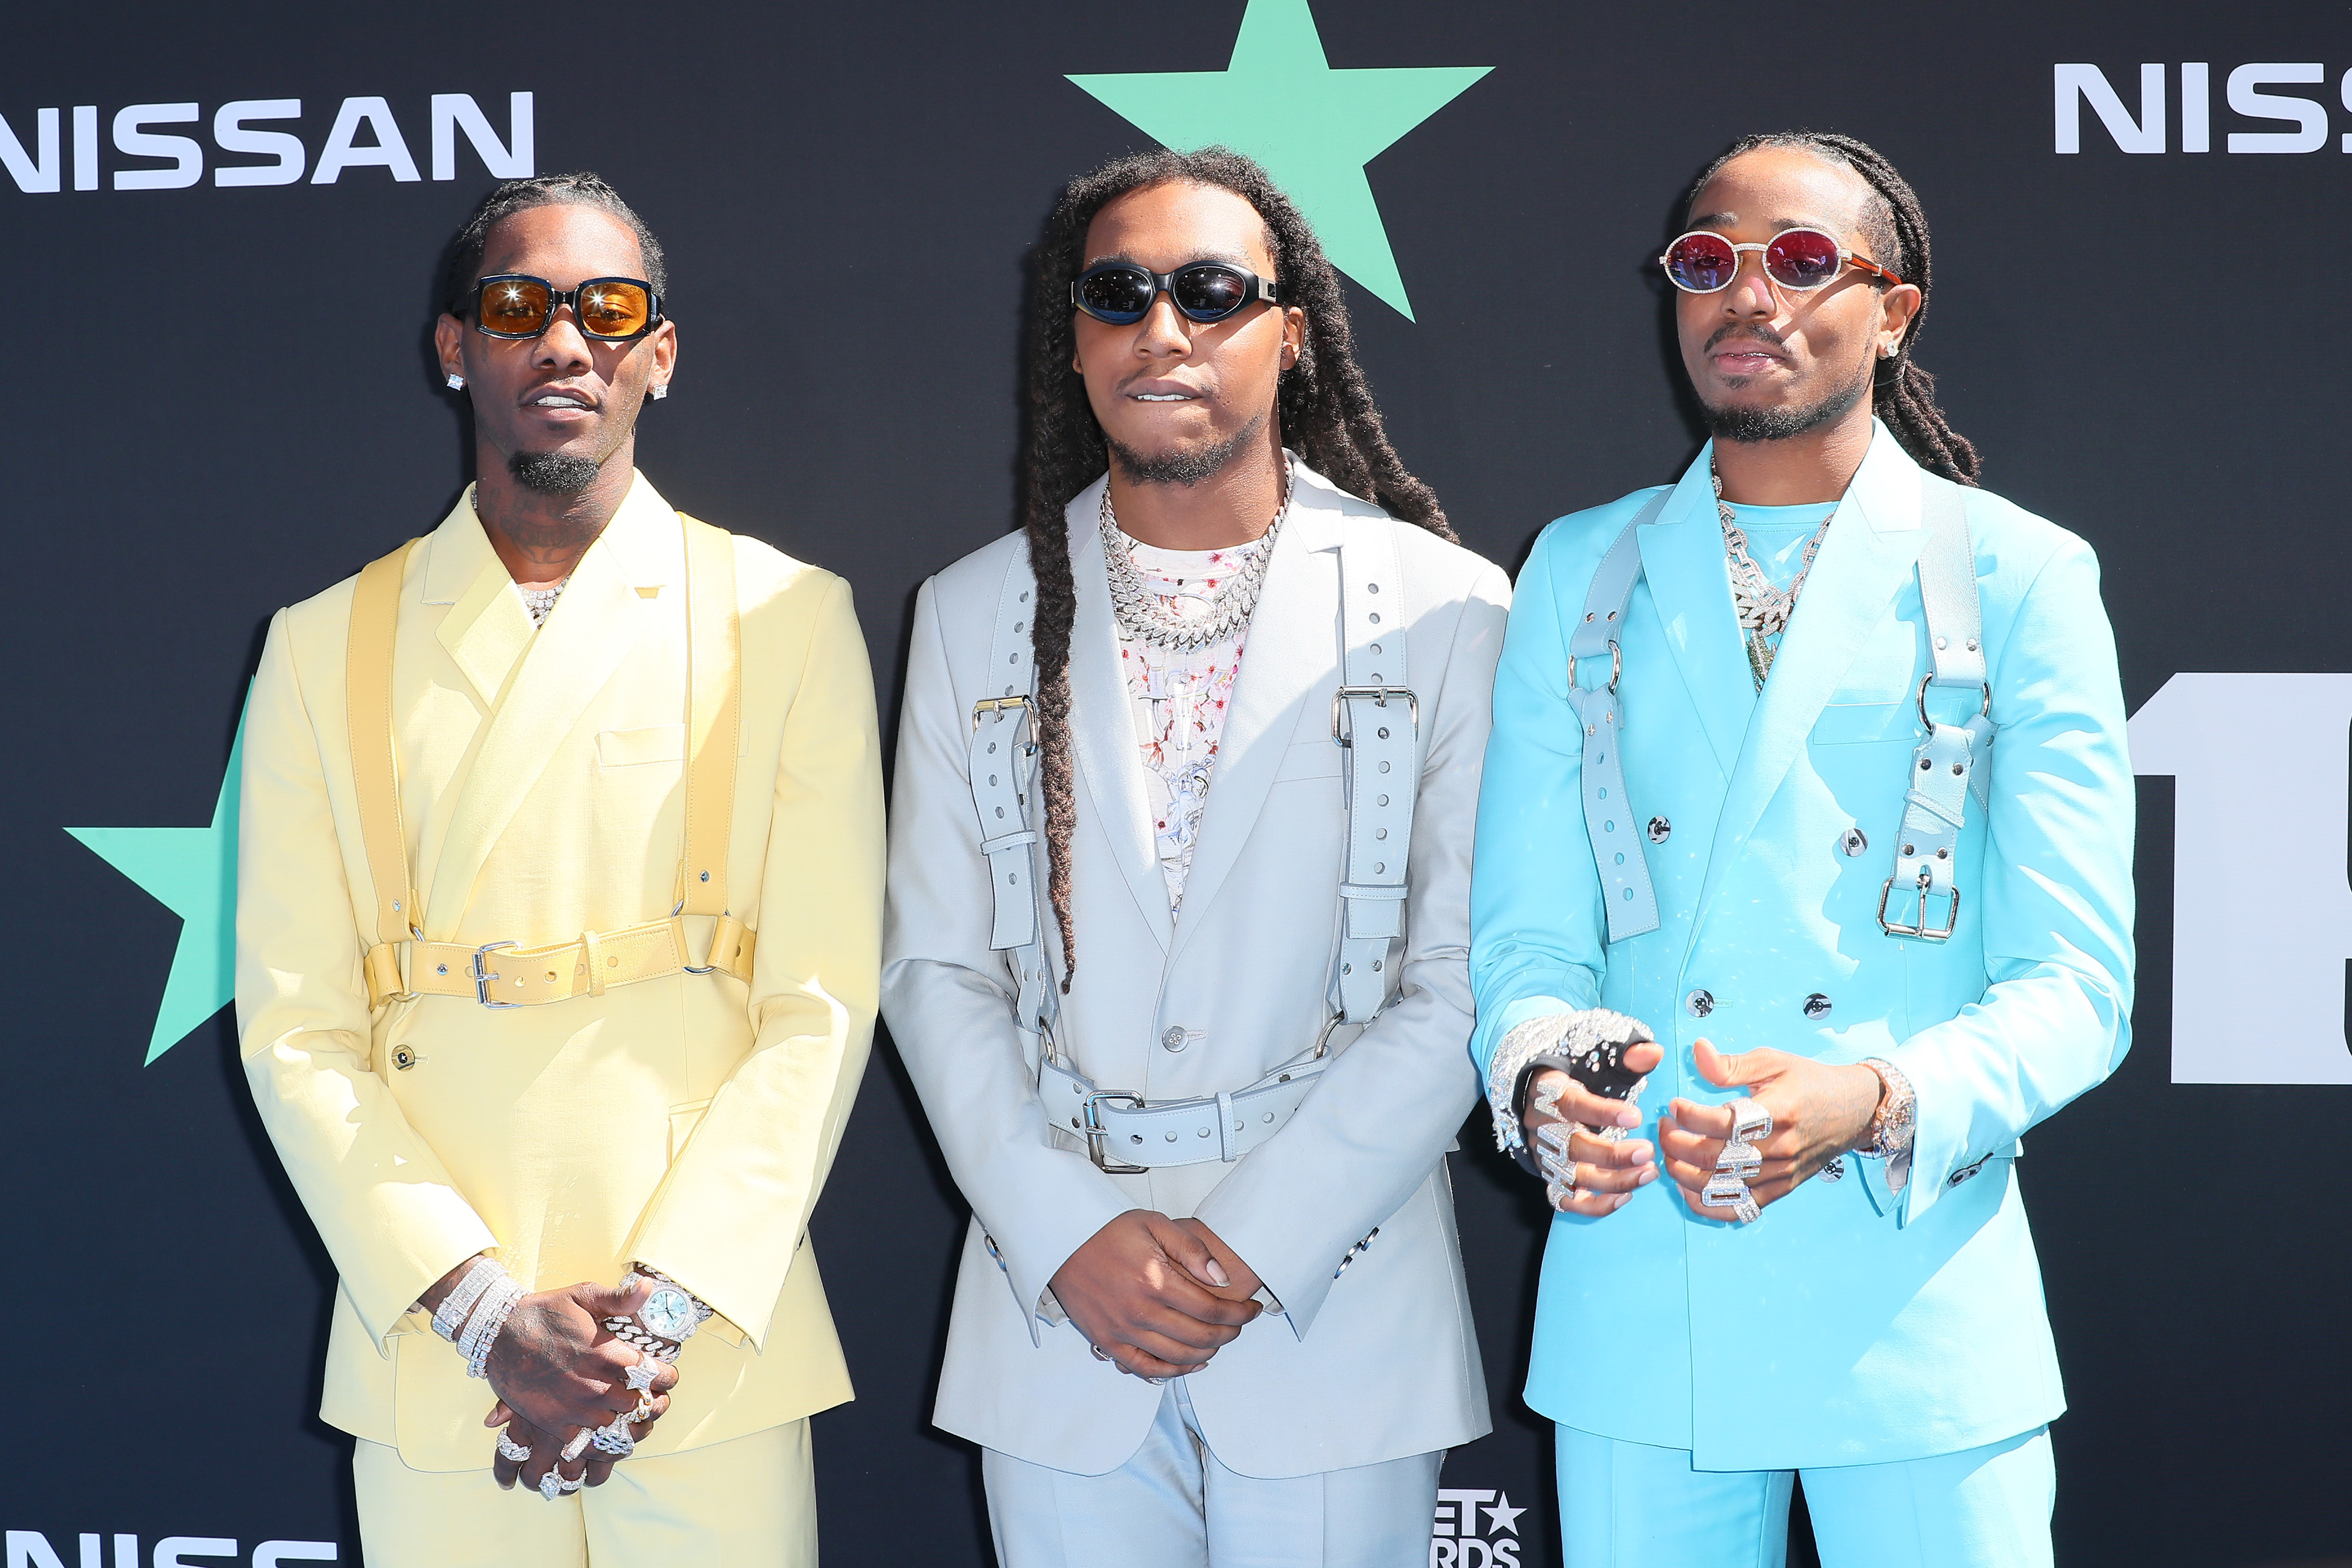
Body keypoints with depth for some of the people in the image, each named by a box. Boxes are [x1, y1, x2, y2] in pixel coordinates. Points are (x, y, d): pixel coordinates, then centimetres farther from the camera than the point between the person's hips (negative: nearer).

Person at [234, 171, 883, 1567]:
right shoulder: (326, 648, 7)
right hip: (434, 1368, 1)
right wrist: (483, 1308, -10)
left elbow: (823, 1004, -3)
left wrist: (667, 1307, -12)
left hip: (714, 1357, -1)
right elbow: (294, 1028, 1)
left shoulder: (789, 618, 3)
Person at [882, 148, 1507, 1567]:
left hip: (1336, 1315, -2)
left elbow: (1465, 979, -5)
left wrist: (1254, 1241, -12)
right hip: (1056, 1316, 2)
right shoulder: (975, 612, 7)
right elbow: (936, 970, 5)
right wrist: (1070, 1234, -8)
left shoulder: (1443, 605, -2)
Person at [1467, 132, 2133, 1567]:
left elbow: (2073, 984, -4)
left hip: (1916, 1307, -2)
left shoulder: (2020, 577, 1)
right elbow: (1527, 932, 5)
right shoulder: (1582, 574, 9)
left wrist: (1874, 1103, -22)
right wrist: (1544, 1076, -18)